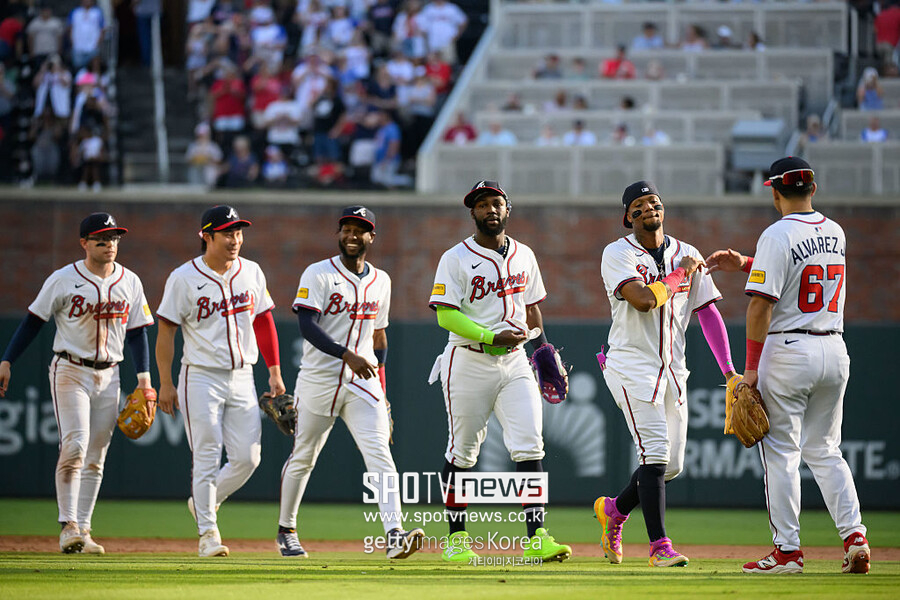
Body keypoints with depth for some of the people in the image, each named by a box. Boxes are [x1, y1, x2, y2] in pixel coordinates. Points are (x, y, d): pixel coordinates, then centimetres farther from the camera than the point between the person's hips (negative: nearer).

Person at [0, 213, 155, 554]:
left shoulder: (130, 283, 6)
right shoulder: (63, 280, -6)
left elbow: (136, 332, 11)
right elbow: (33, 321, -2)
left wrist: (144, 377, 0)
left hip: (108, 376, 4)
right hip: (70, 371, -4)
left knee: (96, 456, 4)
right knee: (74, 446, -17)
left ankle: (83, 528, 8)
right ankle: (68, 525, -14)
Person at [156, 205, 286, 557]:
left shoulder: (252, 273, 7)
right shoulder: (184, 279, -8)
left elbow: (263, 322, 15)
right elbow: (165, 332, -5)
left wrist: (275, 371, 9)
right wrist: (165, 384, -9)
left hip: (242, 378, 5)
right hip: (201, 379, -5)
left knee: (247, 458, -1)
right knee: (206, 458, -5)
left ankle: (203, 502, 23)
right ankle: (208, 532, 2)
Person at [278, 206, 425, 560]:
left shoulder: (380, 281, 12)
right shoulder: (318, 275, -5)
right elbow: (307, 326, -17)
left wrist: (380, 387, 16)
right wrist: (347, 355, -29)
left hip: (363, 382, 3)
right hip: (319, 381, -3)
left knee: (379, 453, -15)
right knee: (303, 458, 10)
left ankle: (395, 535, -27)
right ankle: (286, 530, 32)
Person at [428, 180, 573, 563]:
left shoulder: (524, 256, 12)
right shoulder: (456, 259, -5)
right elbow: (446, 315, -13)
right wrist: (493, 337, -21)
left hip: (514, 362, 4)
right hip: (468, 363, -4)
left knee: (529, 446, -10)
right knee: (462, 452, 3)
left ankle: (537, 537, -14)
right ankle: (456, 538, 15)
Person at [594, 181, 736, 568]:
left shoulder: (688, 256, 9)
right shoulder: (618, 255, -6)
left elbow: (708, 313, 6)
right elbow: (643, 299, -23)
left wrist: (728, 370, -2)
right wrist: (680, 274, -10)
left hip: (672, 369, 6)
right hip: (633, 366, -6)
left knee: (672, 465, 6)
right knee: (655, 451, -17)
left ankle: (613, 509, 32)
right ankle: (659, 546, -16)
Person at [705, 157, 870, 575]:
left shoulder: (778, 235, -13)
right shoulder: (835, 233, 9)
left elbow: (762, 304, -17)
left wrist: (751, 366, -12)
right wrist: (744, 264, 23)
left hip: (789, 352, -6)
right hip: (834, 352, 6)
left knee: (781, 452, 1)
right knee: (824, 451, 15)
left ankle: (787, 550, 1)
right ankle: (854, 536, 2)